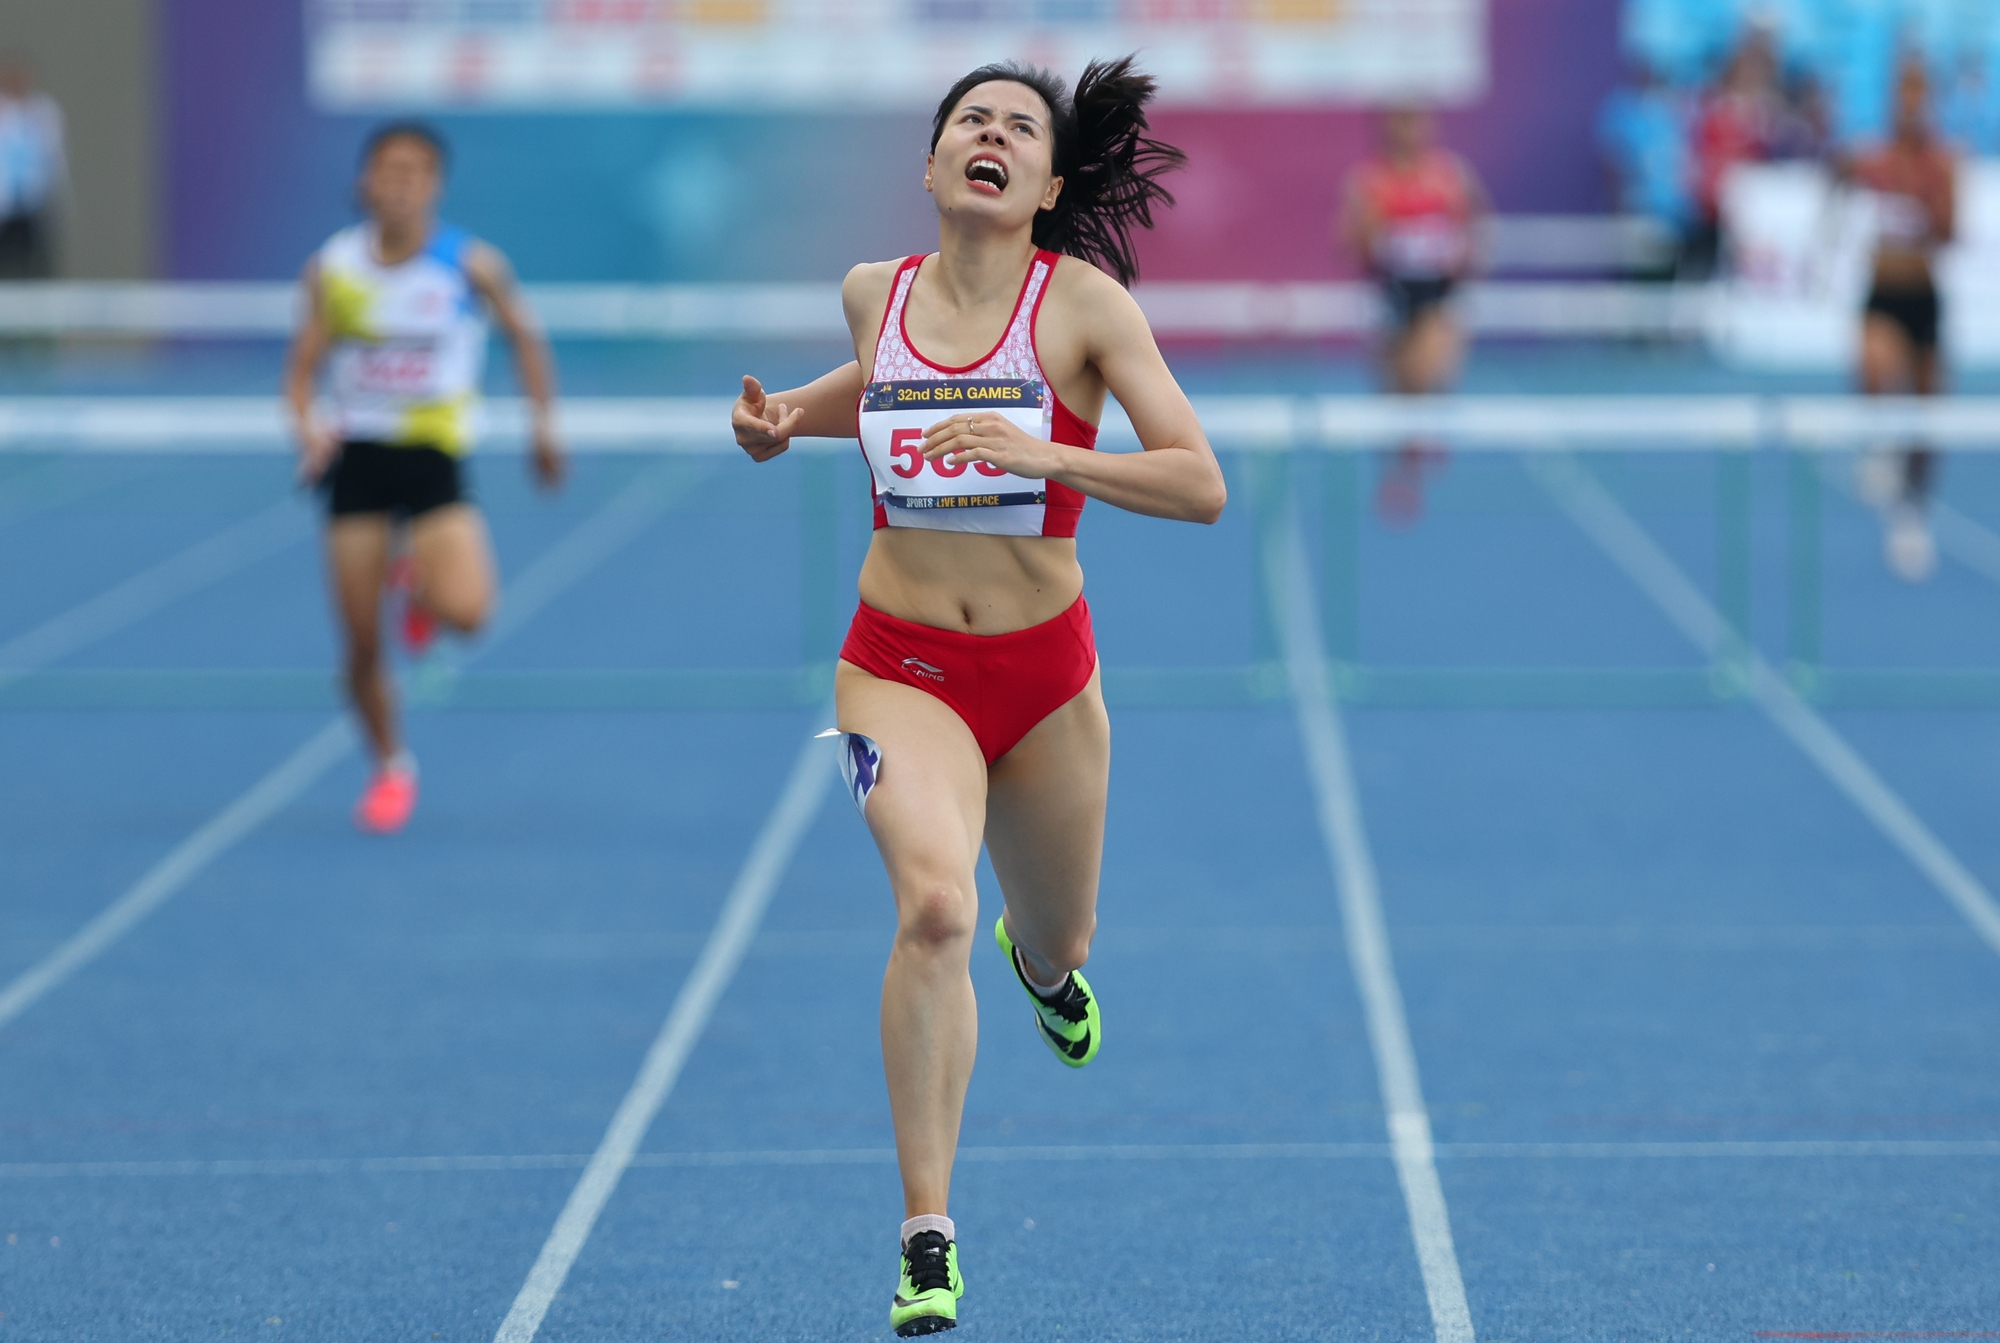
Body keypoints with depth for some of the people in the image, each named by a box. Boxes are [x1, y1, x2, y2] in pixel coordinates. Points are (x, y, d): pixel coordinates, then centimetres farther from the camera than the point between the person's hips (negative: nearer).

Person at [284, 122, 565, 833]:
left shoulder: (472, 265, -5)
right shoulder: (332, 269, -1)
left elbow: (523, 334, 11)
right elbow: (302, 368, 3)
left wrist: (544, 424, 8)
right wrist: (306, 426, -17)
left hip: (435, 453, -1)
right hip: (356, 455, 1)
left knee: (465, 611, -24)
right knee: (362, 643, 0)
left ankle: (423, 582, 14)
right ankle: (390, 767, 24)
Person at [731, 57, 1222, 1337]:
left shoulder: (1084, 300, -10)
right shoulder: (875, 293, 0)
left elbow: (1200, 484, -17)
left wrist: (1038, 454, -29)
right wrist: (789, 413, 6)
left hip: (1044, 669, 0)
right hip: (901, 665, 0)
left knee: (1057, 949, 18)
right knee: (934, 908, -26)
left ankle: (1038, 953, 60)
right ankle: (928, 1238, -21)